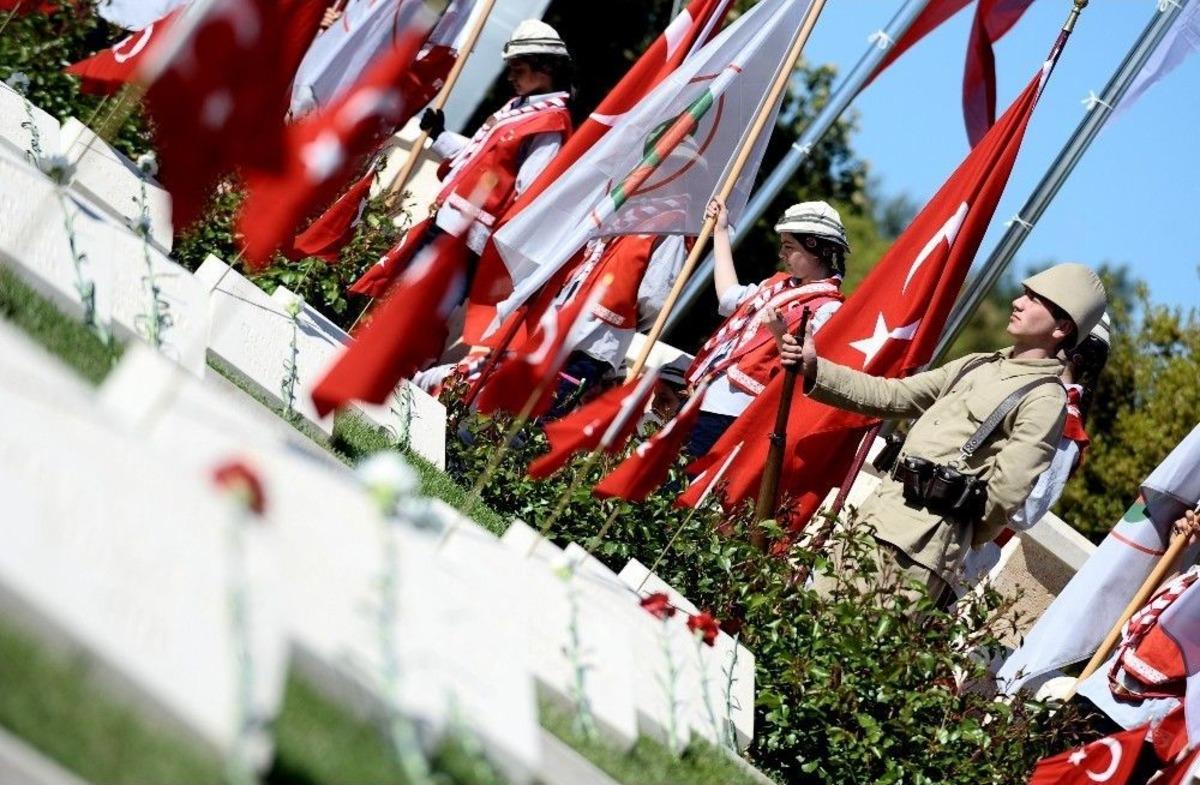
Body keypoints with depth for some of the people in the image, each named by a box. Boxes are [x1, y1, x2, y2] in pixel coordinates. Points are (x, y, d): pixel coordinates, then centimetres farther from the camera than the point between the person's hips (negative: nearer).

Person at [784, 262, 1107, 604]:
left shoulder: (1045, 398, -6)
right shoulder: (976, 365, 21)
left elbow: (1005, 493, -12)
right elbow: (890, 396, 19)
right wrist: (814, 369, 8)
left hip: (922, 539, -8)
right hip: (875, 512, 8)